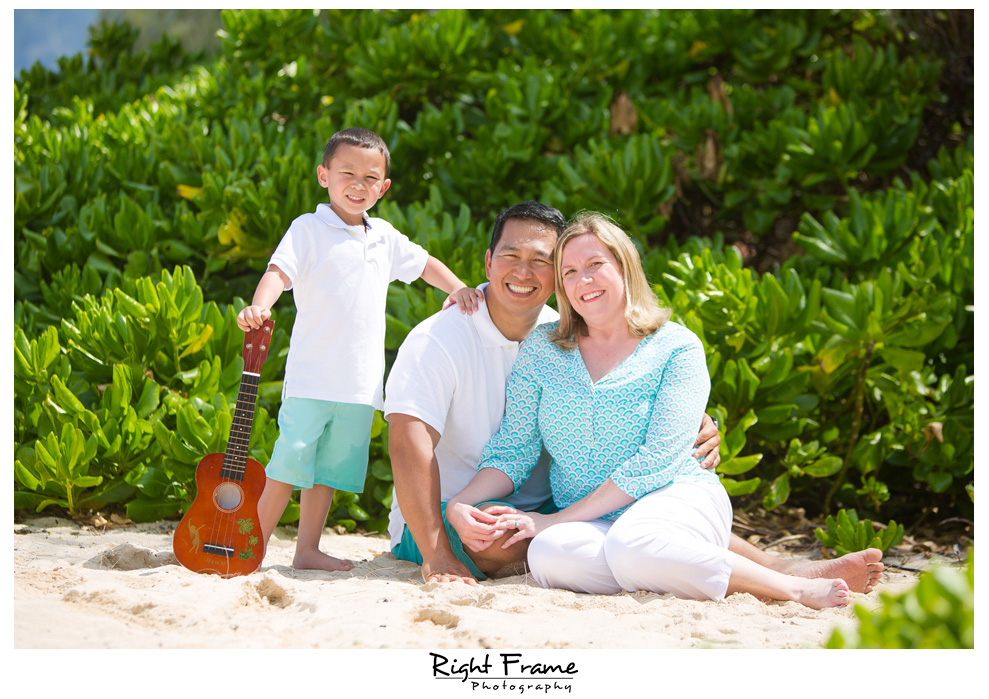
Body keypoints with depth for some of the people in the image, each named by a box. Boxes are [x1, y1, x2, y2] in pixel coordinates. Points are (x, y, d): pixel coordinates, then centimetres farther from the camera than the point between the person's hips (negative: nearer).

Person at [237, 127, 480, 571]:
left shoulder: (383, 237, 15)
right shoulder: (309, 230, -4)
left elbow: (425, 264, 30)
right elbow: (279, 271, -18)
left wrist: (458, 289, 14)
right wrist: (260, 305, -37)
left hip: (361, 382, 6)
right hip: (312, 378, -6)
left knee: (330, 469, 10)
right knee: (290, 463, -8)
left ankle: (307, 550, 19)